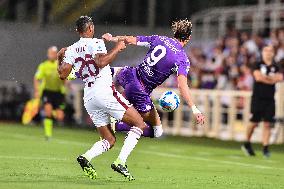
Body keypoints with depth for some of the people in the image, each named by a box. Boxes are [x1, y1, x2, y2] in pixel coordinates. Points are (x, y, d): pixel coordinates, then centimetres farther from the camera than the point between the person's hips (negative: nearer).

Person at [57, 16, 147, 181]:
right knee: (139, 124, 0)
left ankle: (86, 157, -13)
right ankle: (120, 162, -14)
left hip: (88, 98, 7)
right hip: (105, 91, -7)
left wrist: (60, 58, 23)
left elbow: (63, 74, 6)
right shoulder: (95, 43, -4)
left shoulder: (71, 50, 12)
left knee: (109, 140, 14)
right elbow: (101, 62, -22)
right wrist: (117, 49, -11)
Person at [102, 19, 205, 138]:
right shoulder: (182, 60, -16)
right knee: (156, 131, 4)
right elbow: (182, 85, -30)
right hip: (140, 92, -7)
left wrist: (113, 38, 26)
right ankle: (119, 125, -10)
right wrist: (194, 109, -31)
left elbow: (130, 40, 7)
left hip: (131, 75, 7)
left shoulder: (159, 39, 0)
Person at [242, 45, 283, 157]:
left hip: (270, 99, 3)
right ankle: (247, 144, 19)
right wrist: (273, 78, -5)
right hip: (258, 98, -3)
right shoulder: (258, 65, 2)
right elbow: (258, 77, -13)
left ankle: (265, 148, -2)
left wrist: (264, 77, -10)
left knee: (267, 124, -3)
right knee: (254, 123, -1)